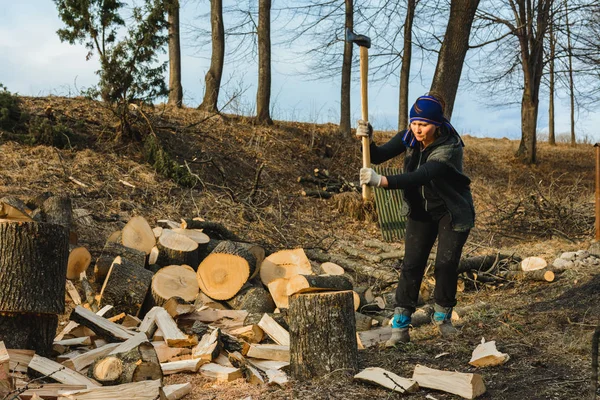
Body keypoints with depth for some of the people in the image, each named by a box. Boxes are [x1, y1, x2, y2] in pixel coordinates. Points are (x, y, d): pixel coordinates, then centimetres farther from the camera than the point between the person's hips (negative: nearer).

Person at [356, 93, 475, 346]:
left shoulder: (449, 148, -31)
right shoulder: (410, 137, -13)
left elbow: (419, 177, -45)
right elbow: (378, 156, -12)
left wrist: (382, 181, -57)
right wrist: (367, 141, -34)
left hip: (453, 212, -4)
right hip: (421, 210, 4)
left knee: (446, 265, -2)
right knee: (411, 265, -5)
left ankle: (443, 317, 23)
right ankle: (400, 327, -5)